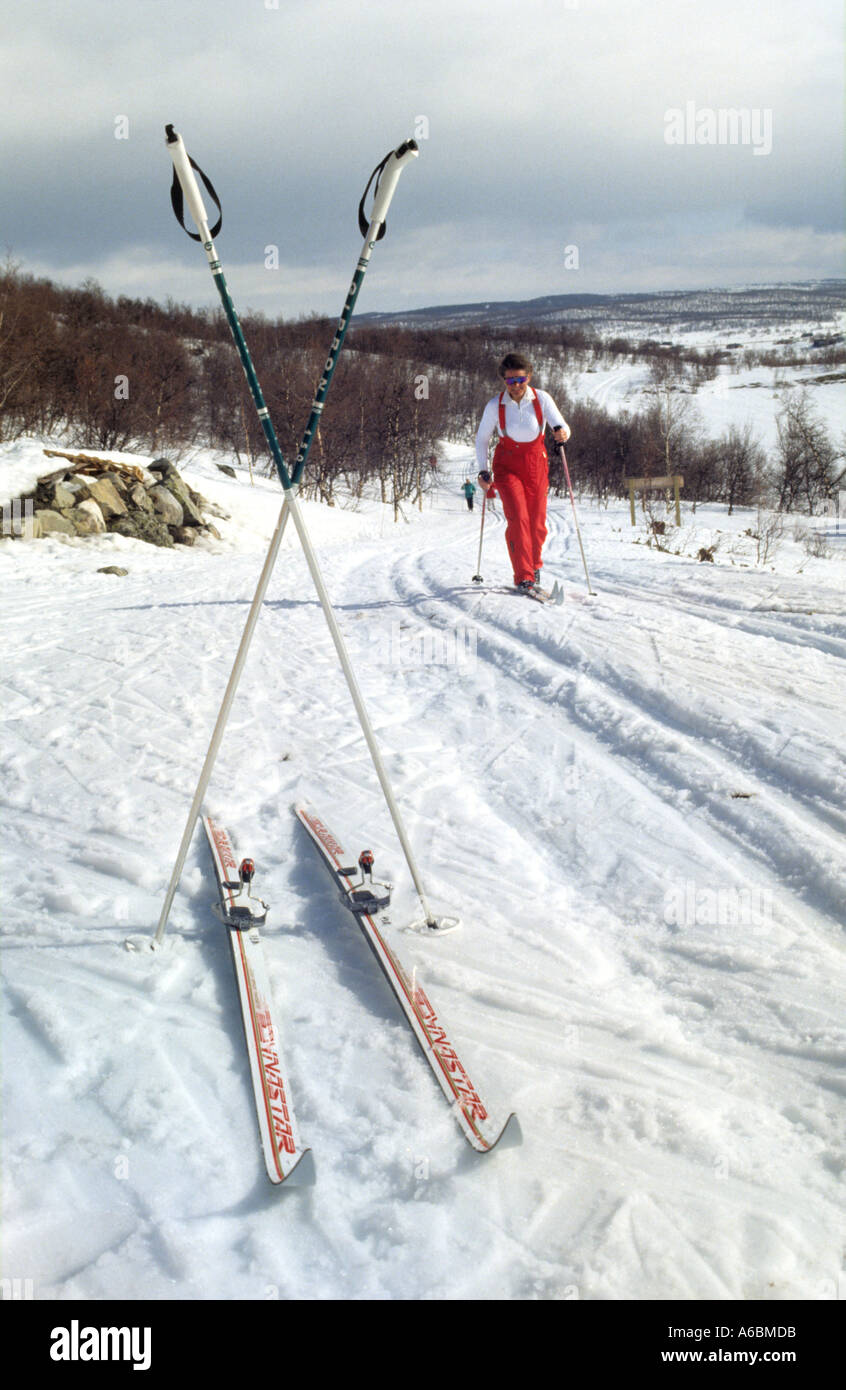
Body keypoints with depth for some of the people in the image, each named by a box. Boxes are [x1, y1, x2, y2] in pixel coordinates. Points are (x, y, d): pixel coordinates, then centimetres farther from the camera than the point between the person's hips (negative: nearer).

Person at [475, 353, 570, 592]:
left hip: (536, 464, 1)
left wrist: (561, 432, -40)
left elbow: (561, 425, -16)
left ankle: (535, 563, 33)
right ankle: (523, 577, -12)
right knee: (518, 518, -17)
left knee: (537, 522, 4)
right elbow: (482, 438, 2)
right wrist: (483, 471, -5)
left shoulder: (541, 399, -10)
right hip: (507, 464, -1)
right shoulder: (495, 406, -10)